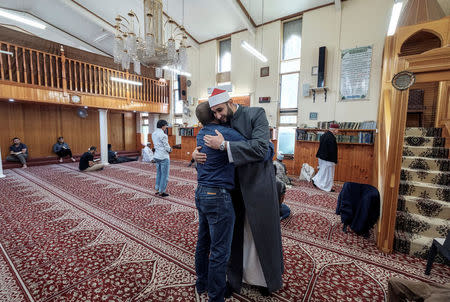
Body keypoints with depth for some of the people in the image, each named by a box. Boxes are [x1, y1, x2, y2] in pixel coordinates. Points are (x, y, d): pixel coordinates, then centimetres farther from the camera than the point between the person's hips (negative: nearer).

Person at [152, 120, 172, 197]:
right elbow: (167, 148, -17)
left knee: (159, 174, 19)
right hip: (164, 157, -9)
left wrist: (168, 149, 6)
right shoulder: (163, 135, -19)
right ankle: (162, 192, 11)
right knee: (164, 175, 3)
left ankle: (157, 189, 27)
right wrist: (170, 149, 5)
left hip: (156, 156, 9)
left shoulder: (153, 134, 8)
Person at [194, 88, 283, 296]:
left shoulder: (256, 114, -11)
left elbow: (260, 147, -25)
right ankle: (235, 279, 39)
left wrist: (224, 145, -28)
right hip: (235, 188, 5)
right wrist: (197, 153, -10)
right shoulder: (222, 124, 4)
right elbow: (211, 148, 13)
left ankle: (268, 279, 40)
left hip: (259, 186, -4)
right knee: (235, 234, 16)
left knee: (263, 235, 13)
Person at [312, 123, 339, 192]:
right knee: (328, 173, 3)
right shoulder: (331, 138, -20)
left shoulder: (324, 135, 8)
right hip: (328, 159, -9)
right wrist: (334, 161, -14)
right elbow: (332, 151, -20)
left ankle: (316, 180, 19)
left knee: (323, 171, 21)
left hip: (321, 157, 9)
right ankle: (327, 187, 14)